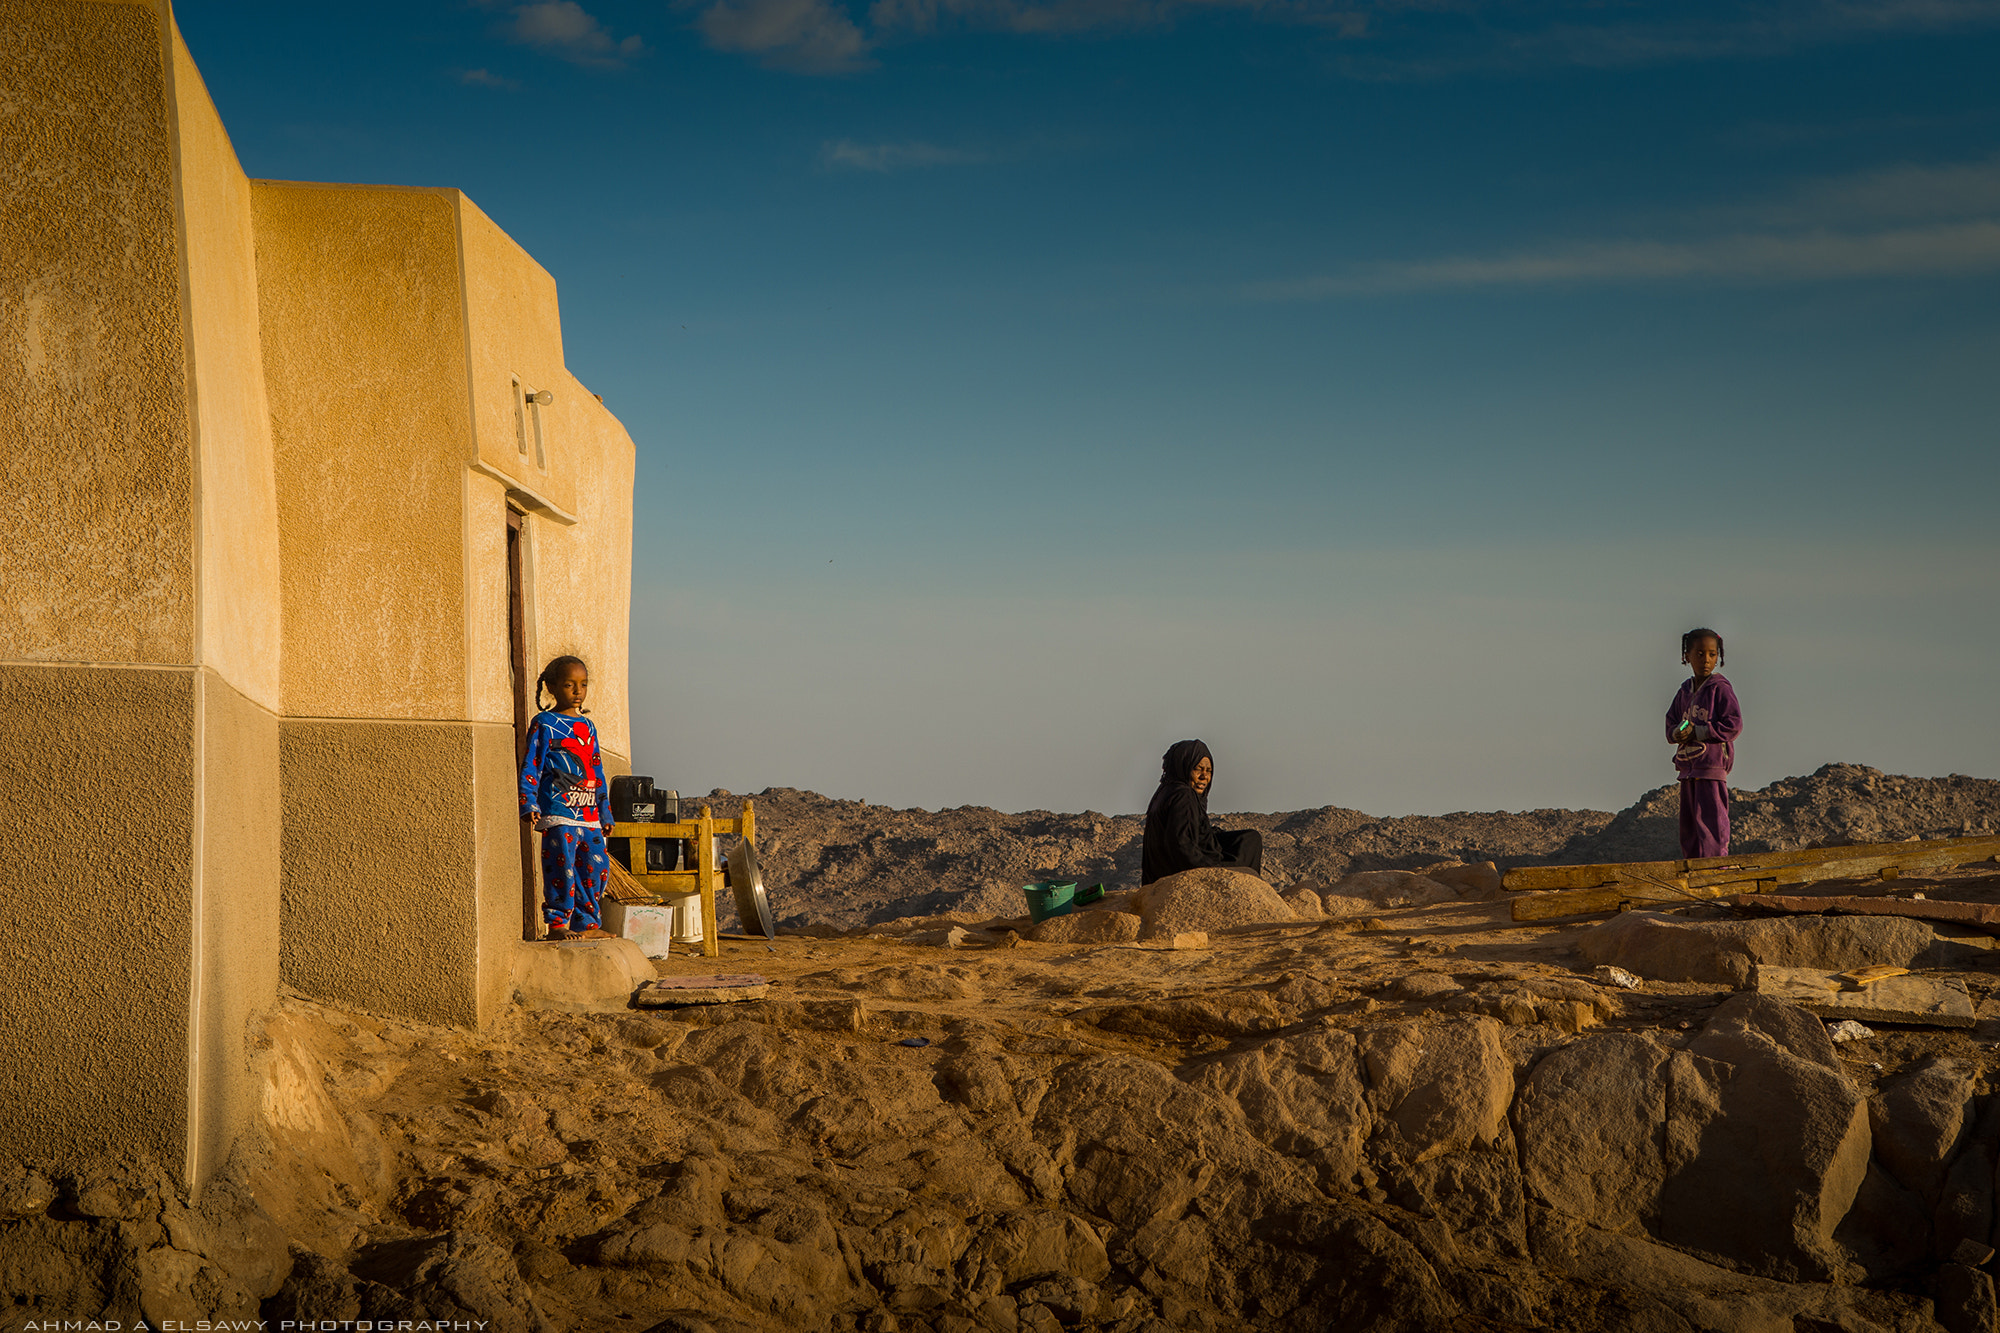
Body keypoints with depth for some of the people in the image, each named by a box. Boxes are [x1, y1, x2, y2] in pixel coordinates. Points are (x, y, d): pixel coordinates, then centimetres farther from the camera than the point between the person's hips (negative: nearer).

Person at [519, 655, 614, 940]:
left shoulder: (588, 726, 19)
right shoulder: (544, 724, -1)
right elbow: (530, 765, -5)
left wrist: (605, 813, 22)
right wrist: (528, 804, -16)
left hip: (589, 815, 7)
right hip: (558, 813, -7)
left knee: (595, 867, 5)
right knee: (562, 866, -11)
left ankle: (587, 922, 14)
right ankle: (557, 923, -5)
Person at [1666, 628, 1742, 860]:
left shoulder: (1720, 689, -6)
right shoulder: (1685, 692, 15)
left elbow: (1733, 725, -13)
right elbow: (1671, 725, 17)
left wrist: (1697, 732, -16)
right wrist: (1679, 732, -8)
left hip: (1712, 765, -7)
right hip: (1688, 767, 7)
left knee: (1711, 823, -10)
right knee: (1688, 827, 10)